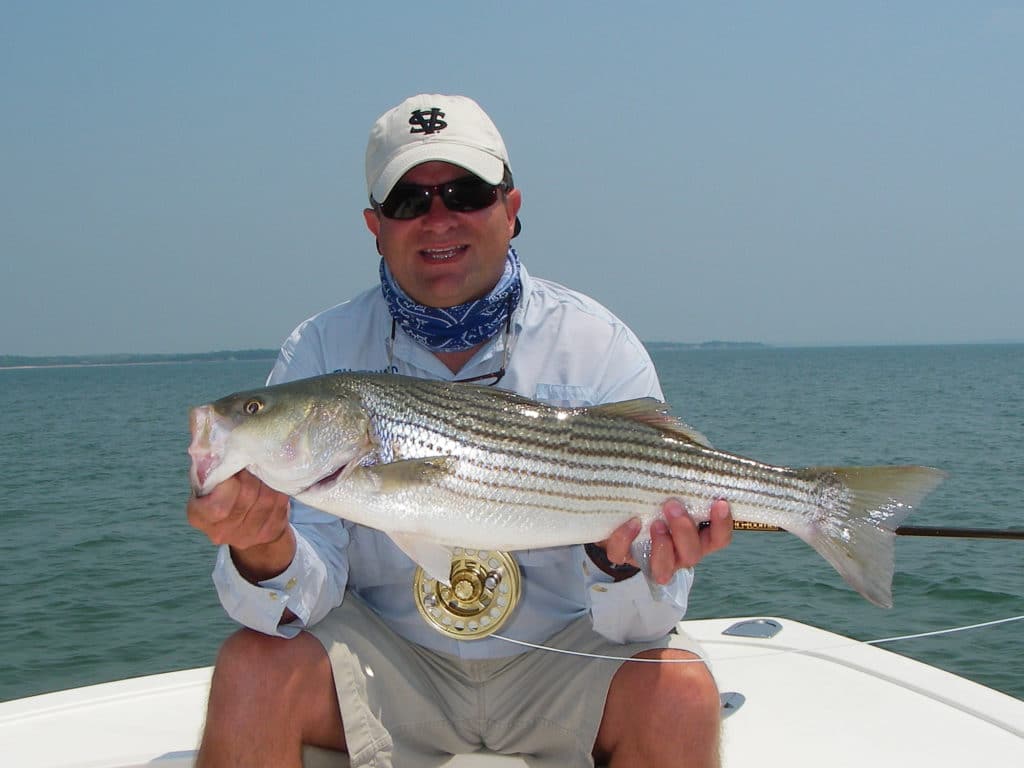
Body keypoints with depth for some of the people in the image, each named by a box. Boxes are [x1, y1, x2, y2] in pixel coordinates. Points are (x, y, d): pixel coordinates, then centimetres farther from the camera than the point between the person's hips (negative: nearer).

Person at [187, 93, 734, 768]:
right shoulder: (321, 355, -7)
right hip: (387, 655, 1)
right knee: (253, 667, -25)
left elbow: (640, 626, -15)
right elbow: (310, 598, -13)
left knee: (680, 689, -27)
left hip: (560, 655, 0)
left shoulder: (601, 349, -12)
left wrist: (622, 564, -38)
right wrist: (265, 556, -36)